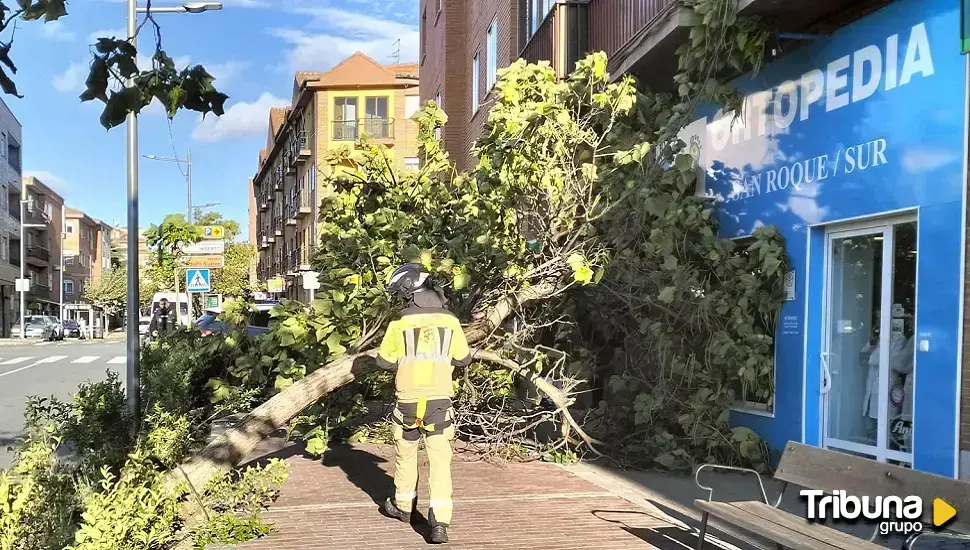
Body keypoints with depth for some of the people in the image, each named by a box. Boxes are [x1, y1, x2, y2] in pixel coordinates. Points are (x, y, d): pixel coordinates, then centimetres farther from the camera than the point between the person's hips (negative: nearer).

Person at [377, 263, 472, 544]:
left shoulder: (400, 324, -6)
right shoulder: (450, 321, -3)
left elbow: (384, 361, 6)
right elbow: (464, 359, 7)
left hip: (409, 400, 0)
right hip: (440, 400, 0)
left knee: (406, 454, 20)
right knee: (440, 460, 2)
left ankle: (403, 506, 37)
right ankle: (440, 522, -6)